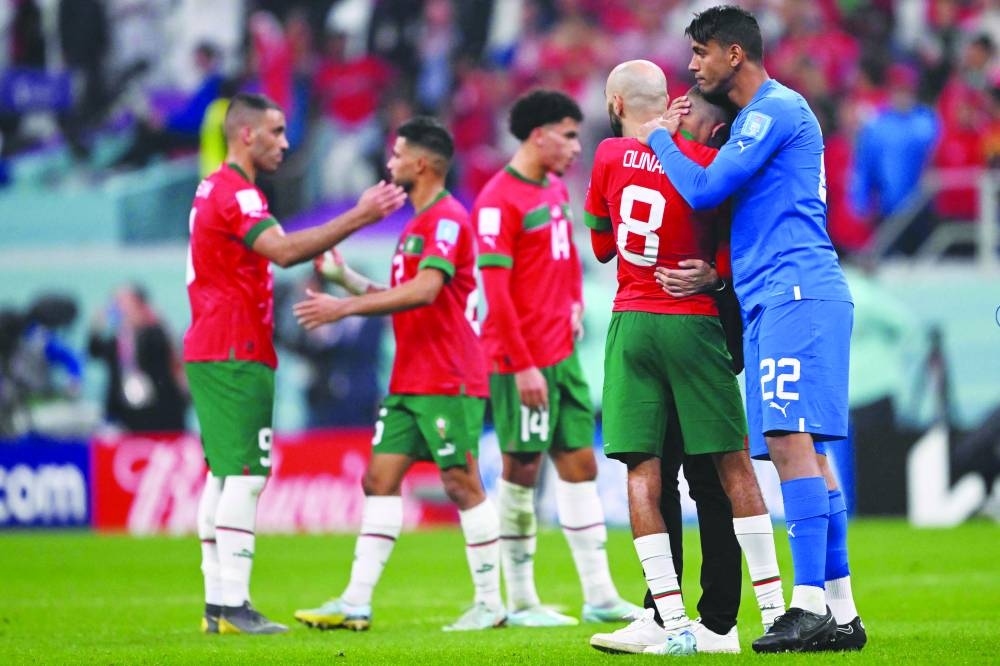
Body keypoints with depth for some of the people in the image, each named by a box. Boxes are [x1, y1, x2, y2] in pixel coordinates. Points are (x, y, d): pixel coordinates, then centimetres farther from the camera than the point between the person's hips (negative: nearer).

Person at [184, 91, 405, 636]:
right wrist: (357, 218, -27)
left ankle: (218, 601, 11)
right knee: (246, 476, -11)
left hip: (211, 352, 11)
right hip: (236, 353, -11)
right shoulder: (235, 193, -14)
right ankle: (231, 605, -14)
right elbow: (283, 250, -27)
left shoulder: (215, 189, 18)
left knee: (223, 476, 10)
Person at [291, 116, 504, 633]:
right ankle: (355, 604, 1)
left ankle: (490, 604, 3)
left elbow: (425, 290, -25)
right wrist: (346, 279, 13)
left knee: (462, 484, -5)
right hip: (409, 380, 10)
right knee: (379, 479, 3)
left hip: (449, 382, -10)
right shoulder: (416, 223, 19)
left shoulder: (448, 219, -12)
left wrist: (344, 308, -25)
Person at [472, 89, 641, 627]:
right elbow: (496, 291, -17)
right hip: (523, 361, -9)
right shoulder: (499, 200, -14)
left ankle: (599, 596, 10)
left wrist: (574, 302, 12)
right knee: (521, 471, -2)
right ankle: (520, 602, 5)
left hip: (562, 354, 9)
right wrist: (523, 366, -19)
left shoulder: (556, 189, 13)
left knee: (580, 465, 8)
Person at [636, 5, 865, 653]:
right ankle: (841, 613, 7)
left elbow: (705, 190, -12)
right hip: (774, 301, 10)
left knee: (791, 442, -16)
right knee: (804, 451, 7)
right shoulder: (759, 116, 24)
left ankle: (810, 606, -22)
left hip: (796, 294, -10)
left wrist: (660, 138, 3)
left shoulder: (777, 110, -8)